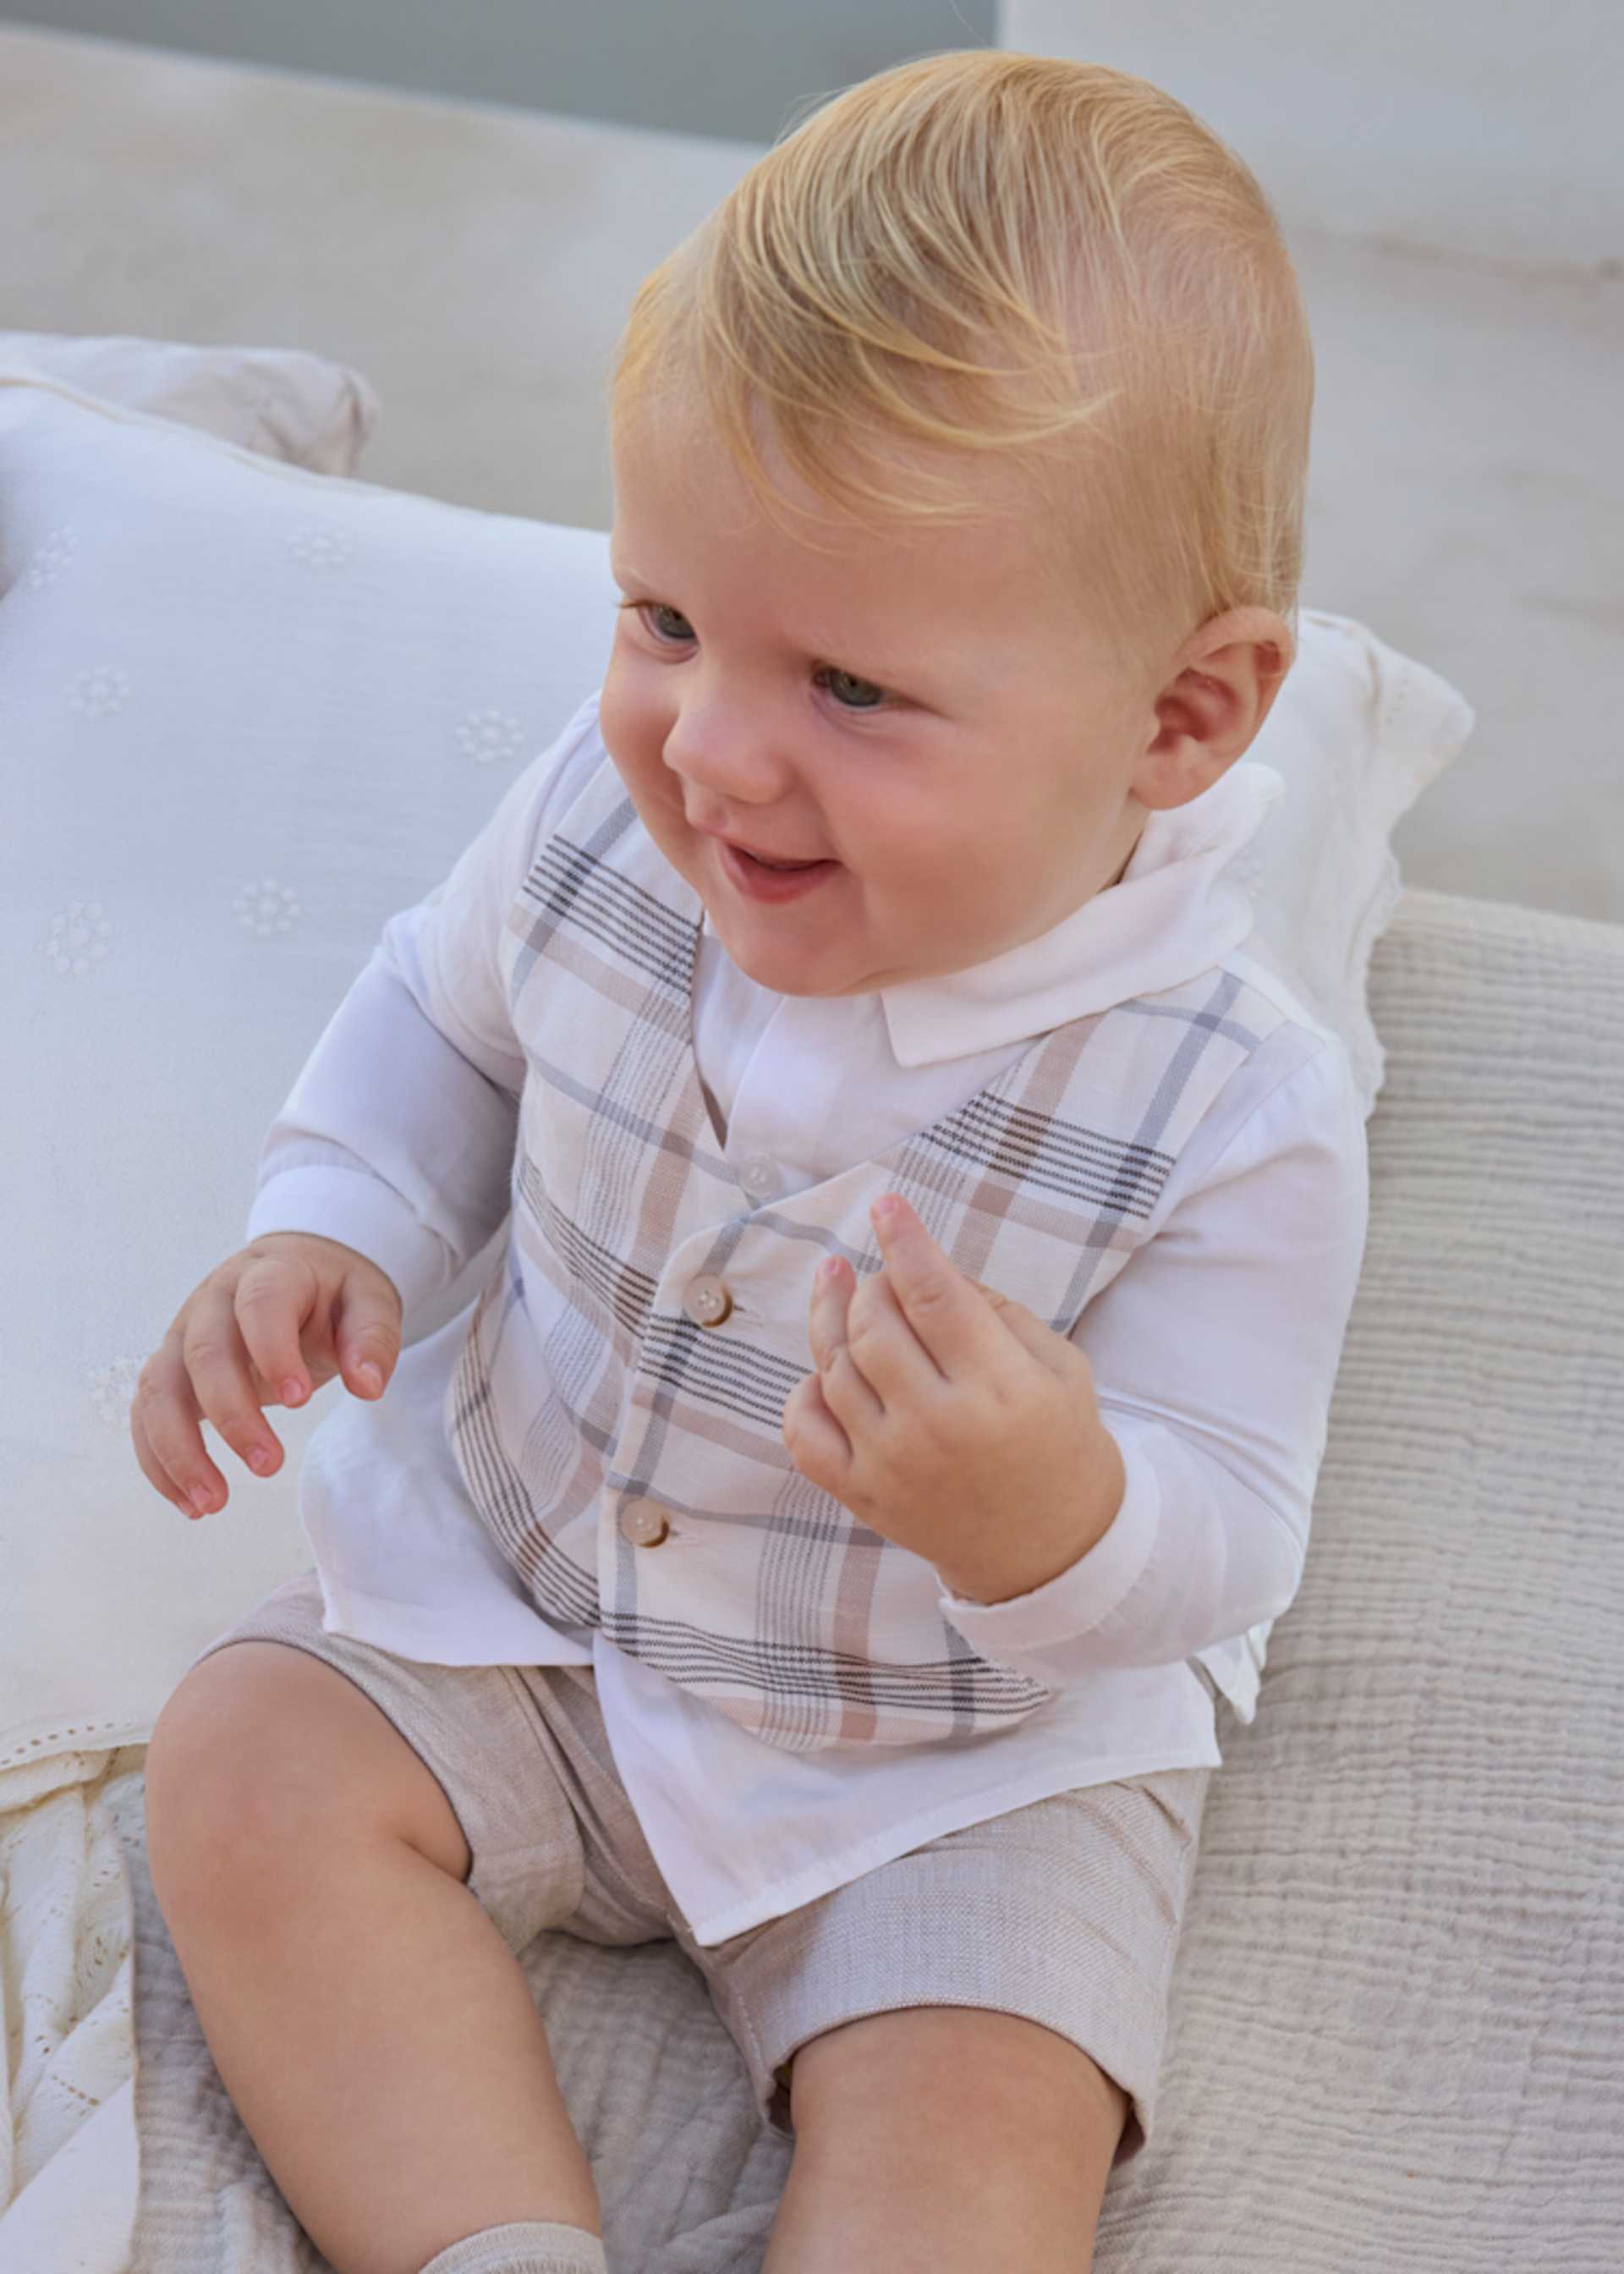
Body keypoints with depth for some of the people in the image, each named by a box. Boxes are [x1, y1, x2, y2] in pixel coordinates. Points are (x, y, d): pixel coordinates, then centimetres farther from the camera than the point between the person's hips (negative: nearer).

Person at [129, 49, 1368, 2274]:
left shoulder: (1231, 1113, -27)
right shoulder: (612, 808, -16)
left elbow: (1211, 1547, -20)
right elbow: (444, 1012, 7)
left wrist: (1058, 1524, -44)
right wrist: (326, 1237, -11)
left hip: (977, 1735, -4)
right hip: (523, 1588, 4)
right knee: (247, 1760, -12)